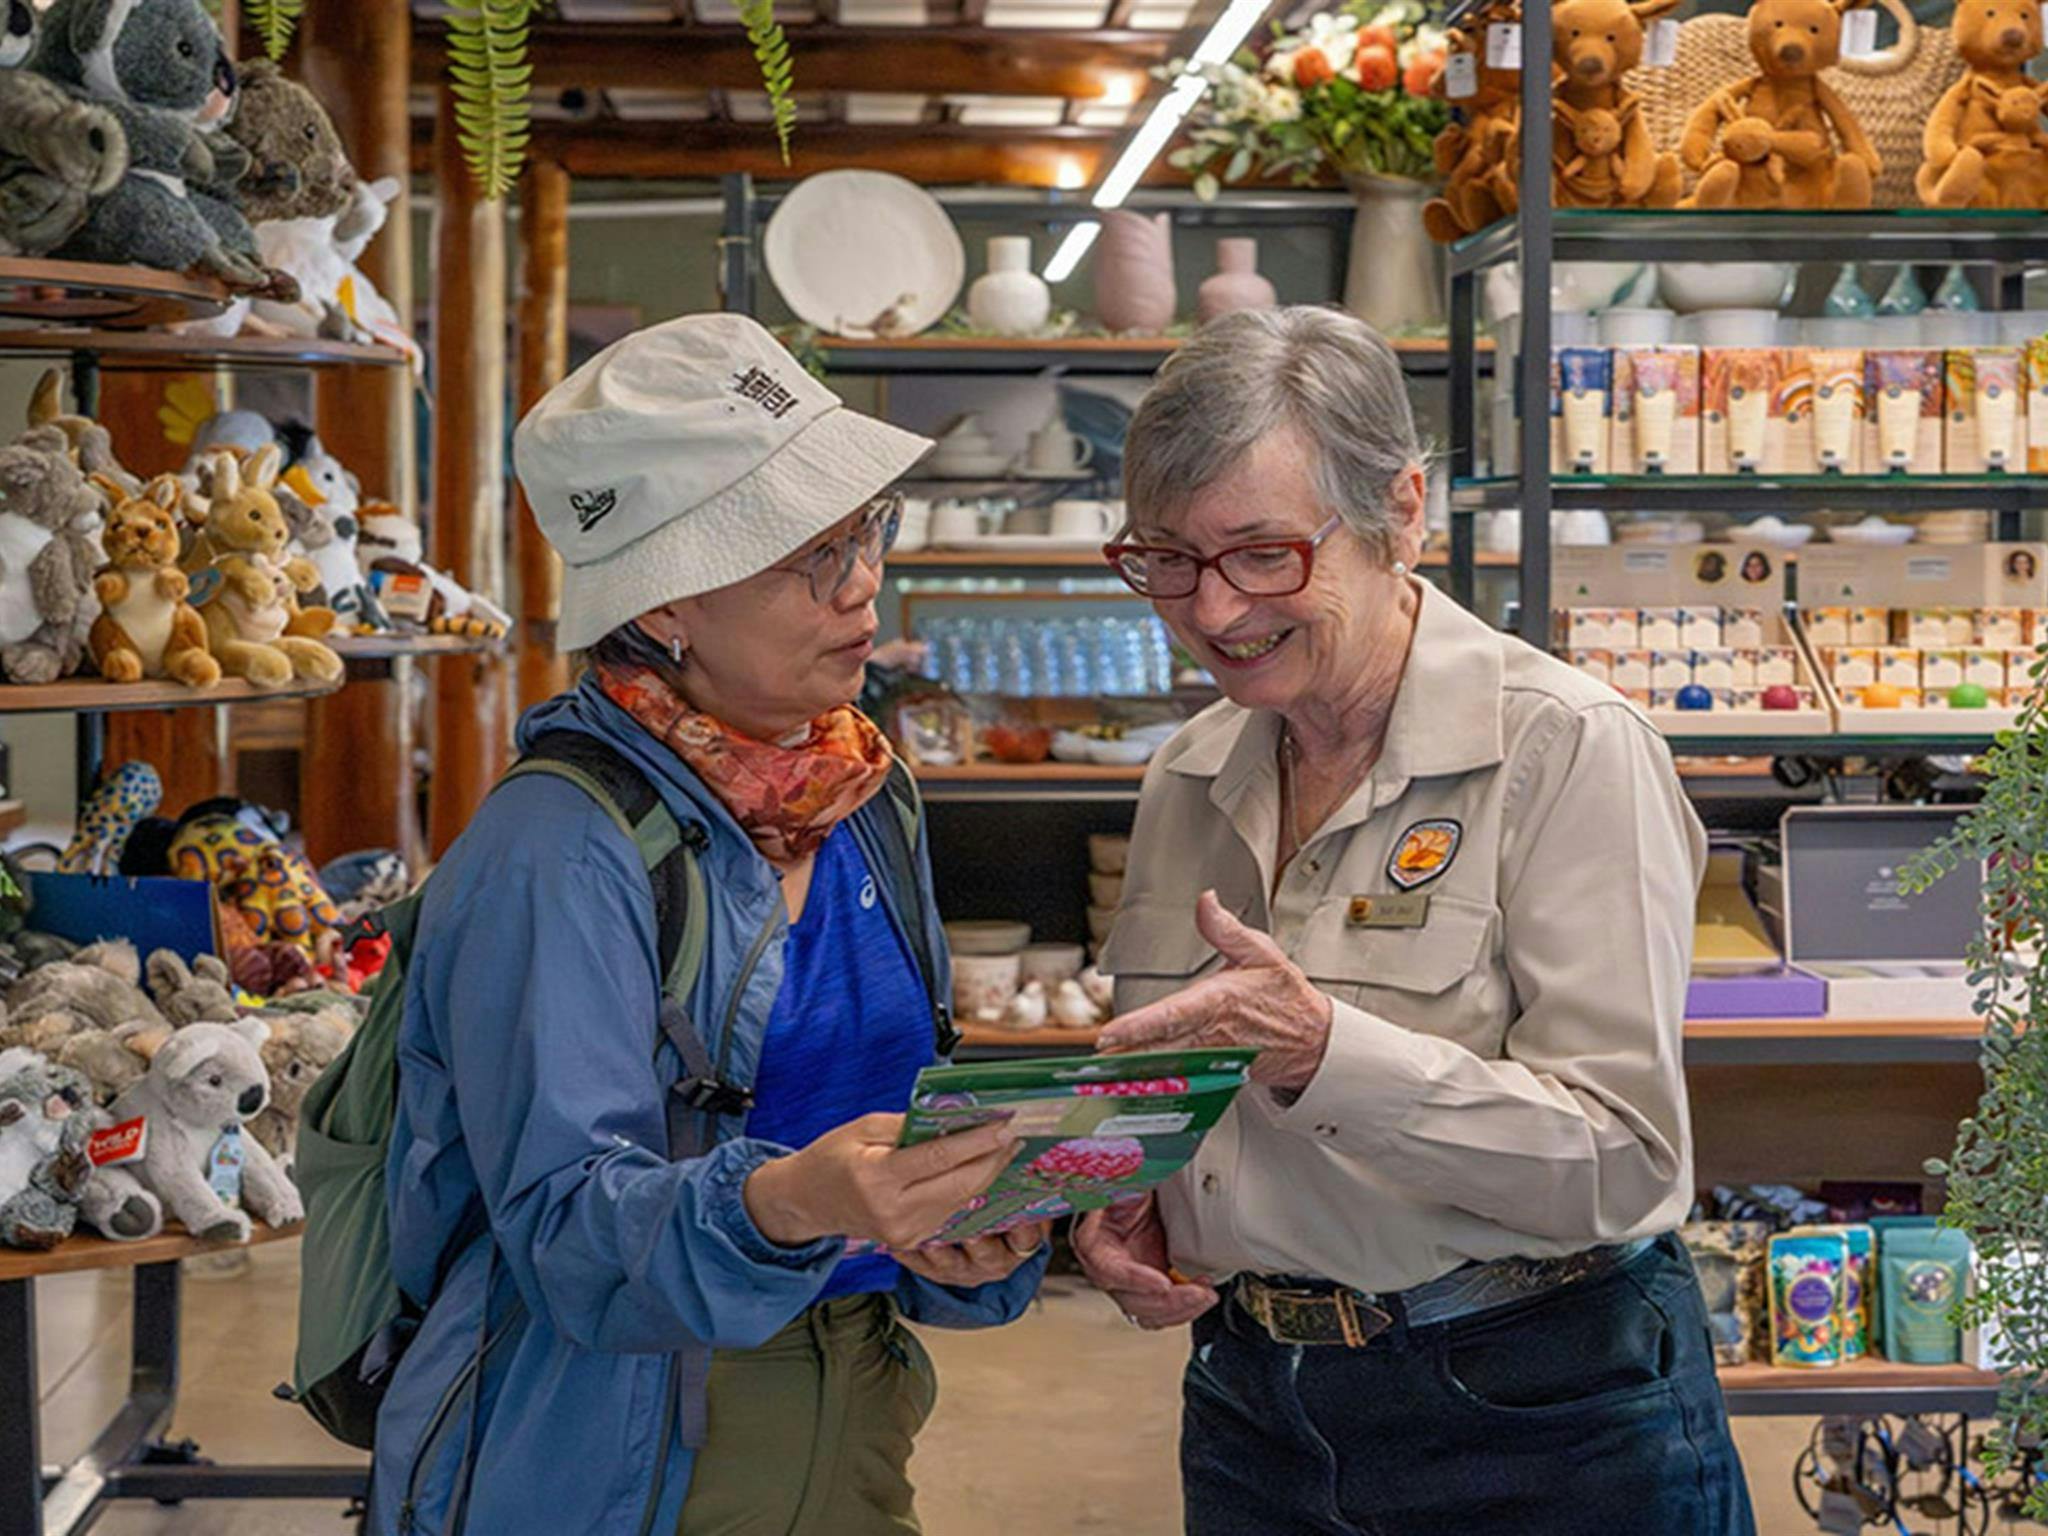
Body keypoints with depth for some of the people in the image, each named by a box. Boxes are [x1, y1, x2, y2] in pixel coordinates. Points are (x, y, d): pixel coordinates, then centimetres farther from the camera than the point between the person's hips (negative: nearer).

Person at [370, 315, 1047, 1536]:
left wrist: (964, 1239, -10)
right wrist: (785, 1205, -40)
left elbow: (899, 1129, 11)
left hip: (853, 1432, 7)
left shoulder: (871, 807, 5)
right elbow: (567, 1222, -23)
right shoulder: (560, 852, -18)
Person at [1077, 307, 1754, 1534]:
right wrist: (1115, 1207, -4)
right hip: (1254, 1407, 6)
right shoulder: (1191, 777, 5)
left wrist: (1319, 1048, -31)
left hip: (1545, 1431, -5)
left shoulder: (1568, 749, -15)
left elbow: (1620, 1162, -21)